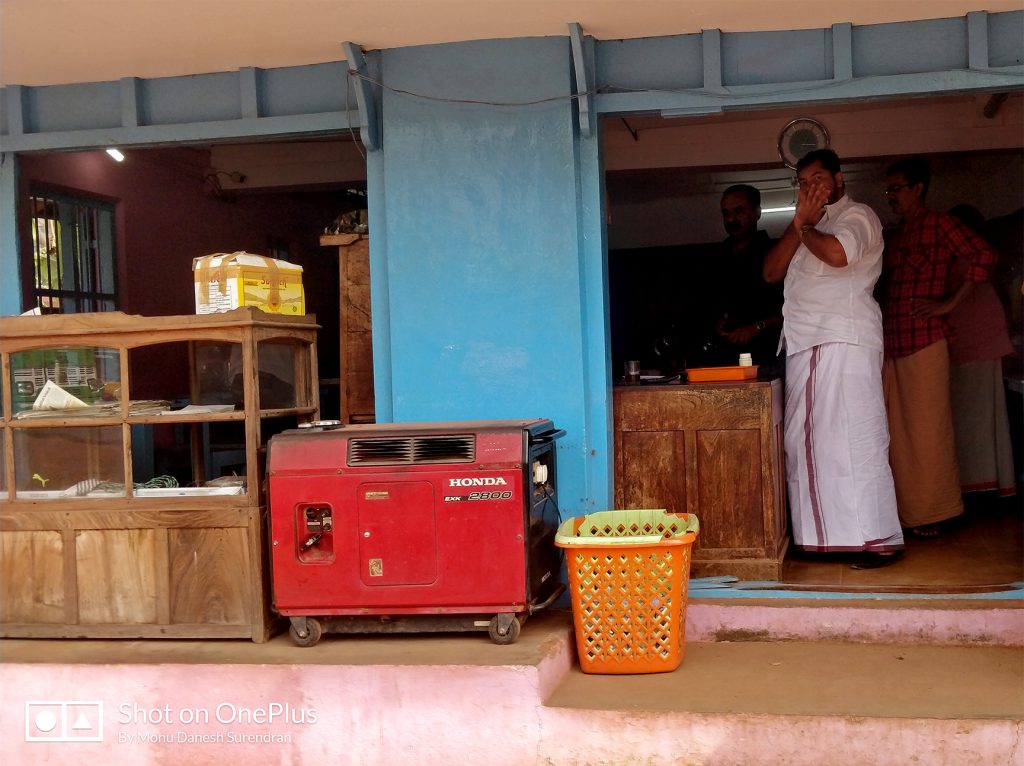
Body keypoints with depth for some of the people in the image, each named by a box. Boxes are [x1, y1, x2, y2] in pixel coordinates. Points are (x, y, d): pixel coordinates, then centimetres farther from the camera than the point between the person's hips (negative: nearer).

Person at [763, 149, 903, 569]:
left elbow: (837, 253, -23)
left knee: (855, 440, -10)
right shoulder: (807, 227, 25)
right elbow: (771, 272, 11)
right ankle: (817, 534, 13)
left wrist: (805, 228, -4)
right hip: (803, 346, 8)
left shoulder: (857, 216, 0)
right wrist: (799, 223, 2)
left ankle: (881, 539, -7)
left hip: (845, 342, -8)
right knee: (804, 443, 7)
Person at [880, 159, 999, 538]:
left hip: (925, 341, -7)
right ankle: (906, 509, 15)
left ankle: (932, 514, 3)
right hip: (891, 344, 7)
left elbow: (984, 255, -13)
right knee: (896, 430, 7)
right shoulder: (894, 238, 21)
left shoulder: (940, 225, -1)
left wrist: (949, 302, -14)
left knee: (927, 428, -4)